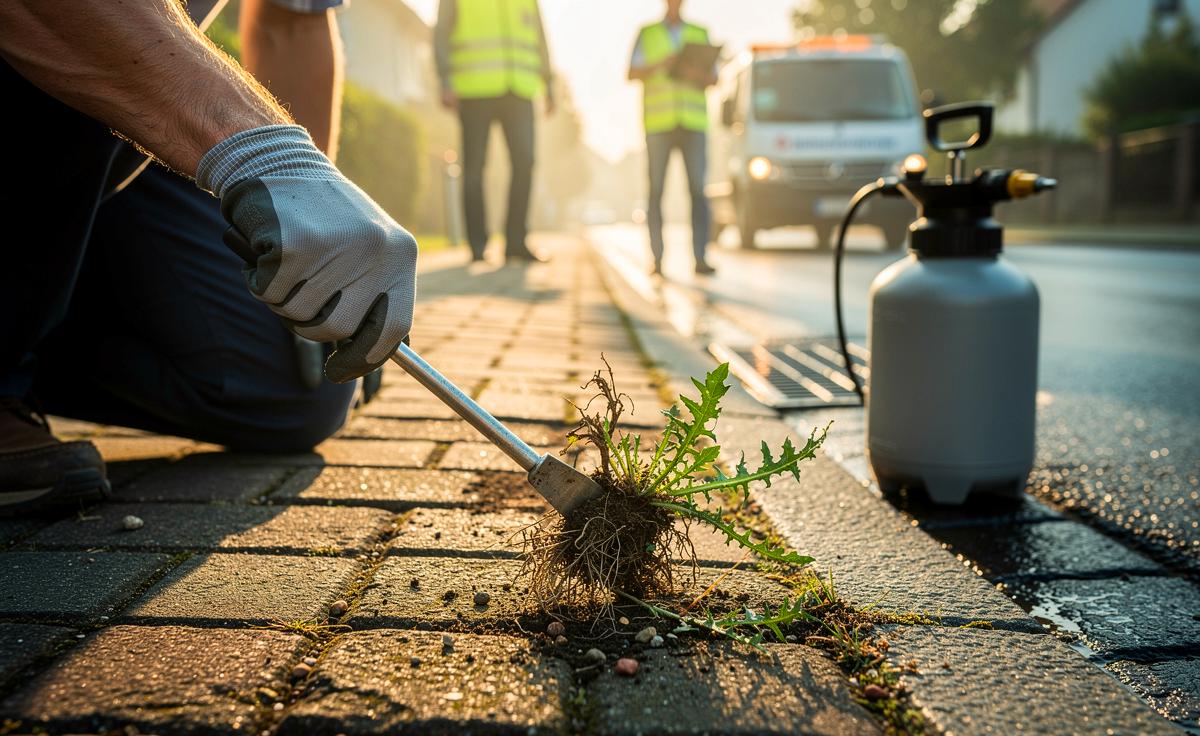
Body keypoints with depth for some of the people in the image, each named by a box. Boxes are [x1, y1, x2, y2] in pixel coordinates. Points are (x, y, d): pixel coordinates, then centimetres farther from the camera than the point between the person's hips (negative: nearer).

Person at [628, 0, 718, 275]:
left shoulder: (700, 34, 13)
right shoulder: (646, 34, 10)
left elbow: (713, 80, 8)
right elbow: (632, 75, 0)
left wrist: (695, 73, -15)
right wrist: (660, 65, -19)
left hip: (692, 122, 1)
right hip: (658, 122, -1)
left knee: (698, 190, -10)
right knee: (656, 192, -5)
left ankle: (700, 258, -12)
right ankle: (657, 260, -2)